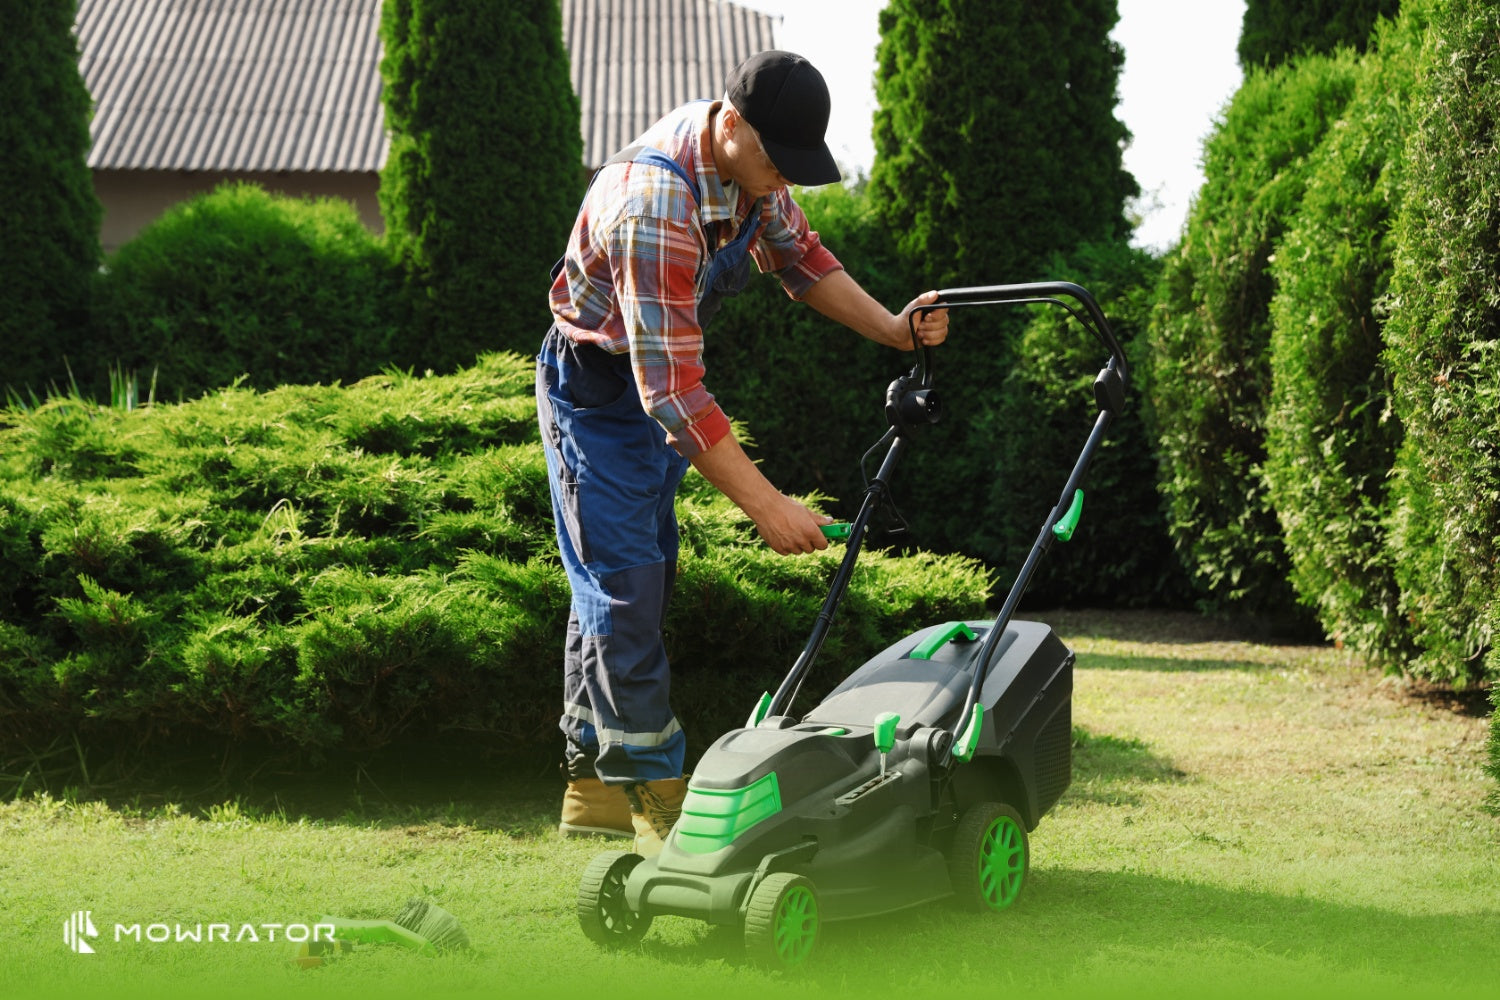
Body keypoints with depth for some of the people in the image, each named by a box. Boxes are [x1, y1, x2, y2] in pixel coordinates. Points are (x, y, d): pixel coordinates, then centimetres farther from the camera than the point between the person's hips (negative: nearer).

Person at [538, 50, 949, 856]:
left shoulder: (750, 159, -10)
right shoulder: (654, 206, -37)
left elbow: (795, 252, 11)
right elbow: (671, 387, -39)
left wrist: (893, 329, -1)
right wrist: (766, 505, -39)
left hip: (660, 382, 9)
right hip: (598, 387, -9)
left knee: (628, 578, 12)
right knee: (627, 586, -10)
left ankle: (593, 781, 20)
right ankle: (652, 790, -3)